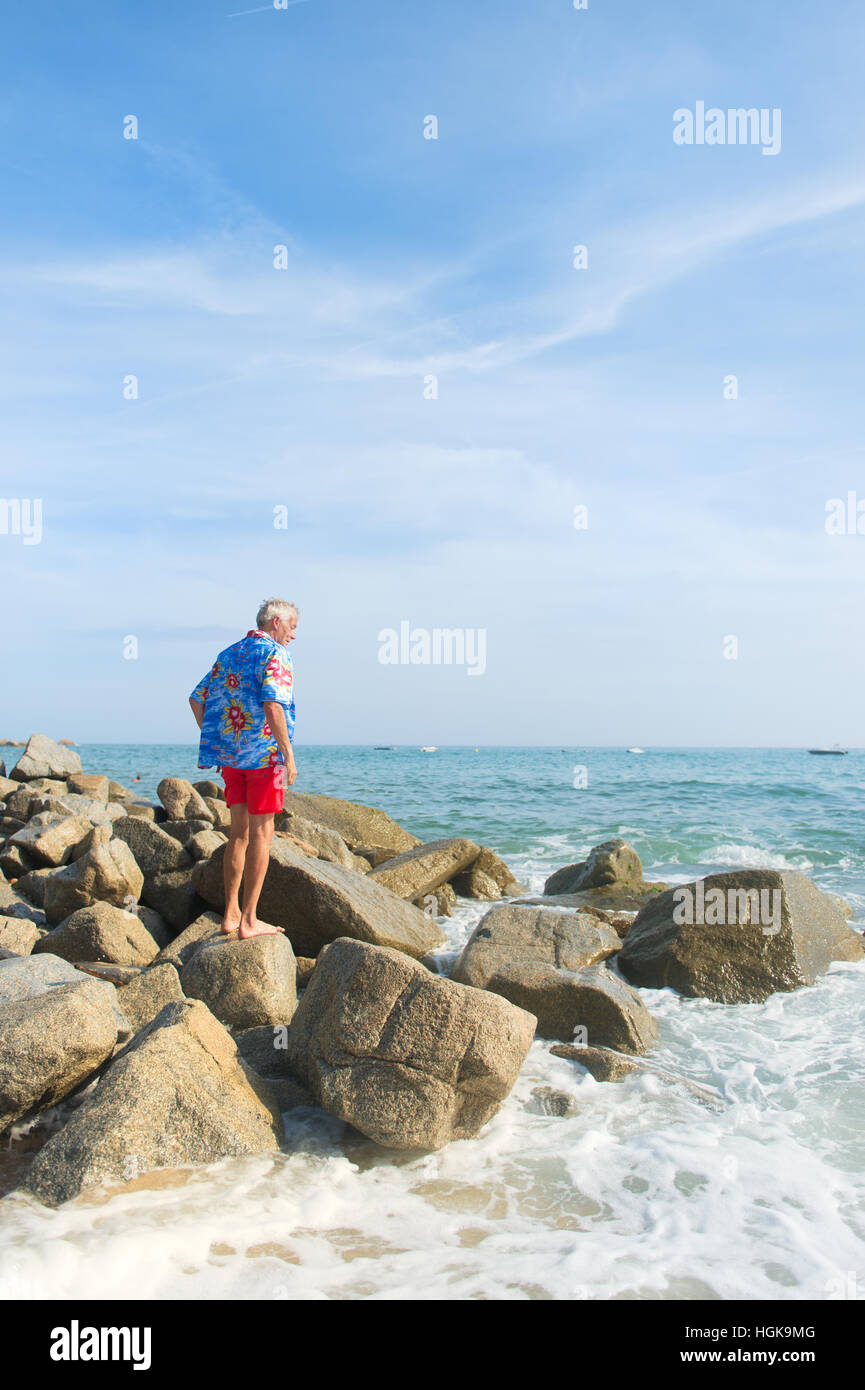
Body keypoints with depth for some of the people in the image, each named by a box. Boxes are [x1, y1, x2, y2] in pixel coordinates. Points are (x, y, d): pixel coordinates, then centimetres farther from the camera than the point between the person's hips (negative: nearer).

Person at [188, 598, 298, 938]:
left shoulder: (228, 654, 16)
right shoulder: (275, 654, -7)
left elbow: (197, 698, 16)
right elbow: (273, 705, -21)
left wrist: (216, 745, 18)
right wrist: (289, 755, -18)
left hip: (229, 755, 7)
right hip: (264, 753, -7)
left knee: (239, 831, 13)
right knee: (260, 833, -2)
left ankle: (231, 914, 16)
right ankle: (248, 921, 0)